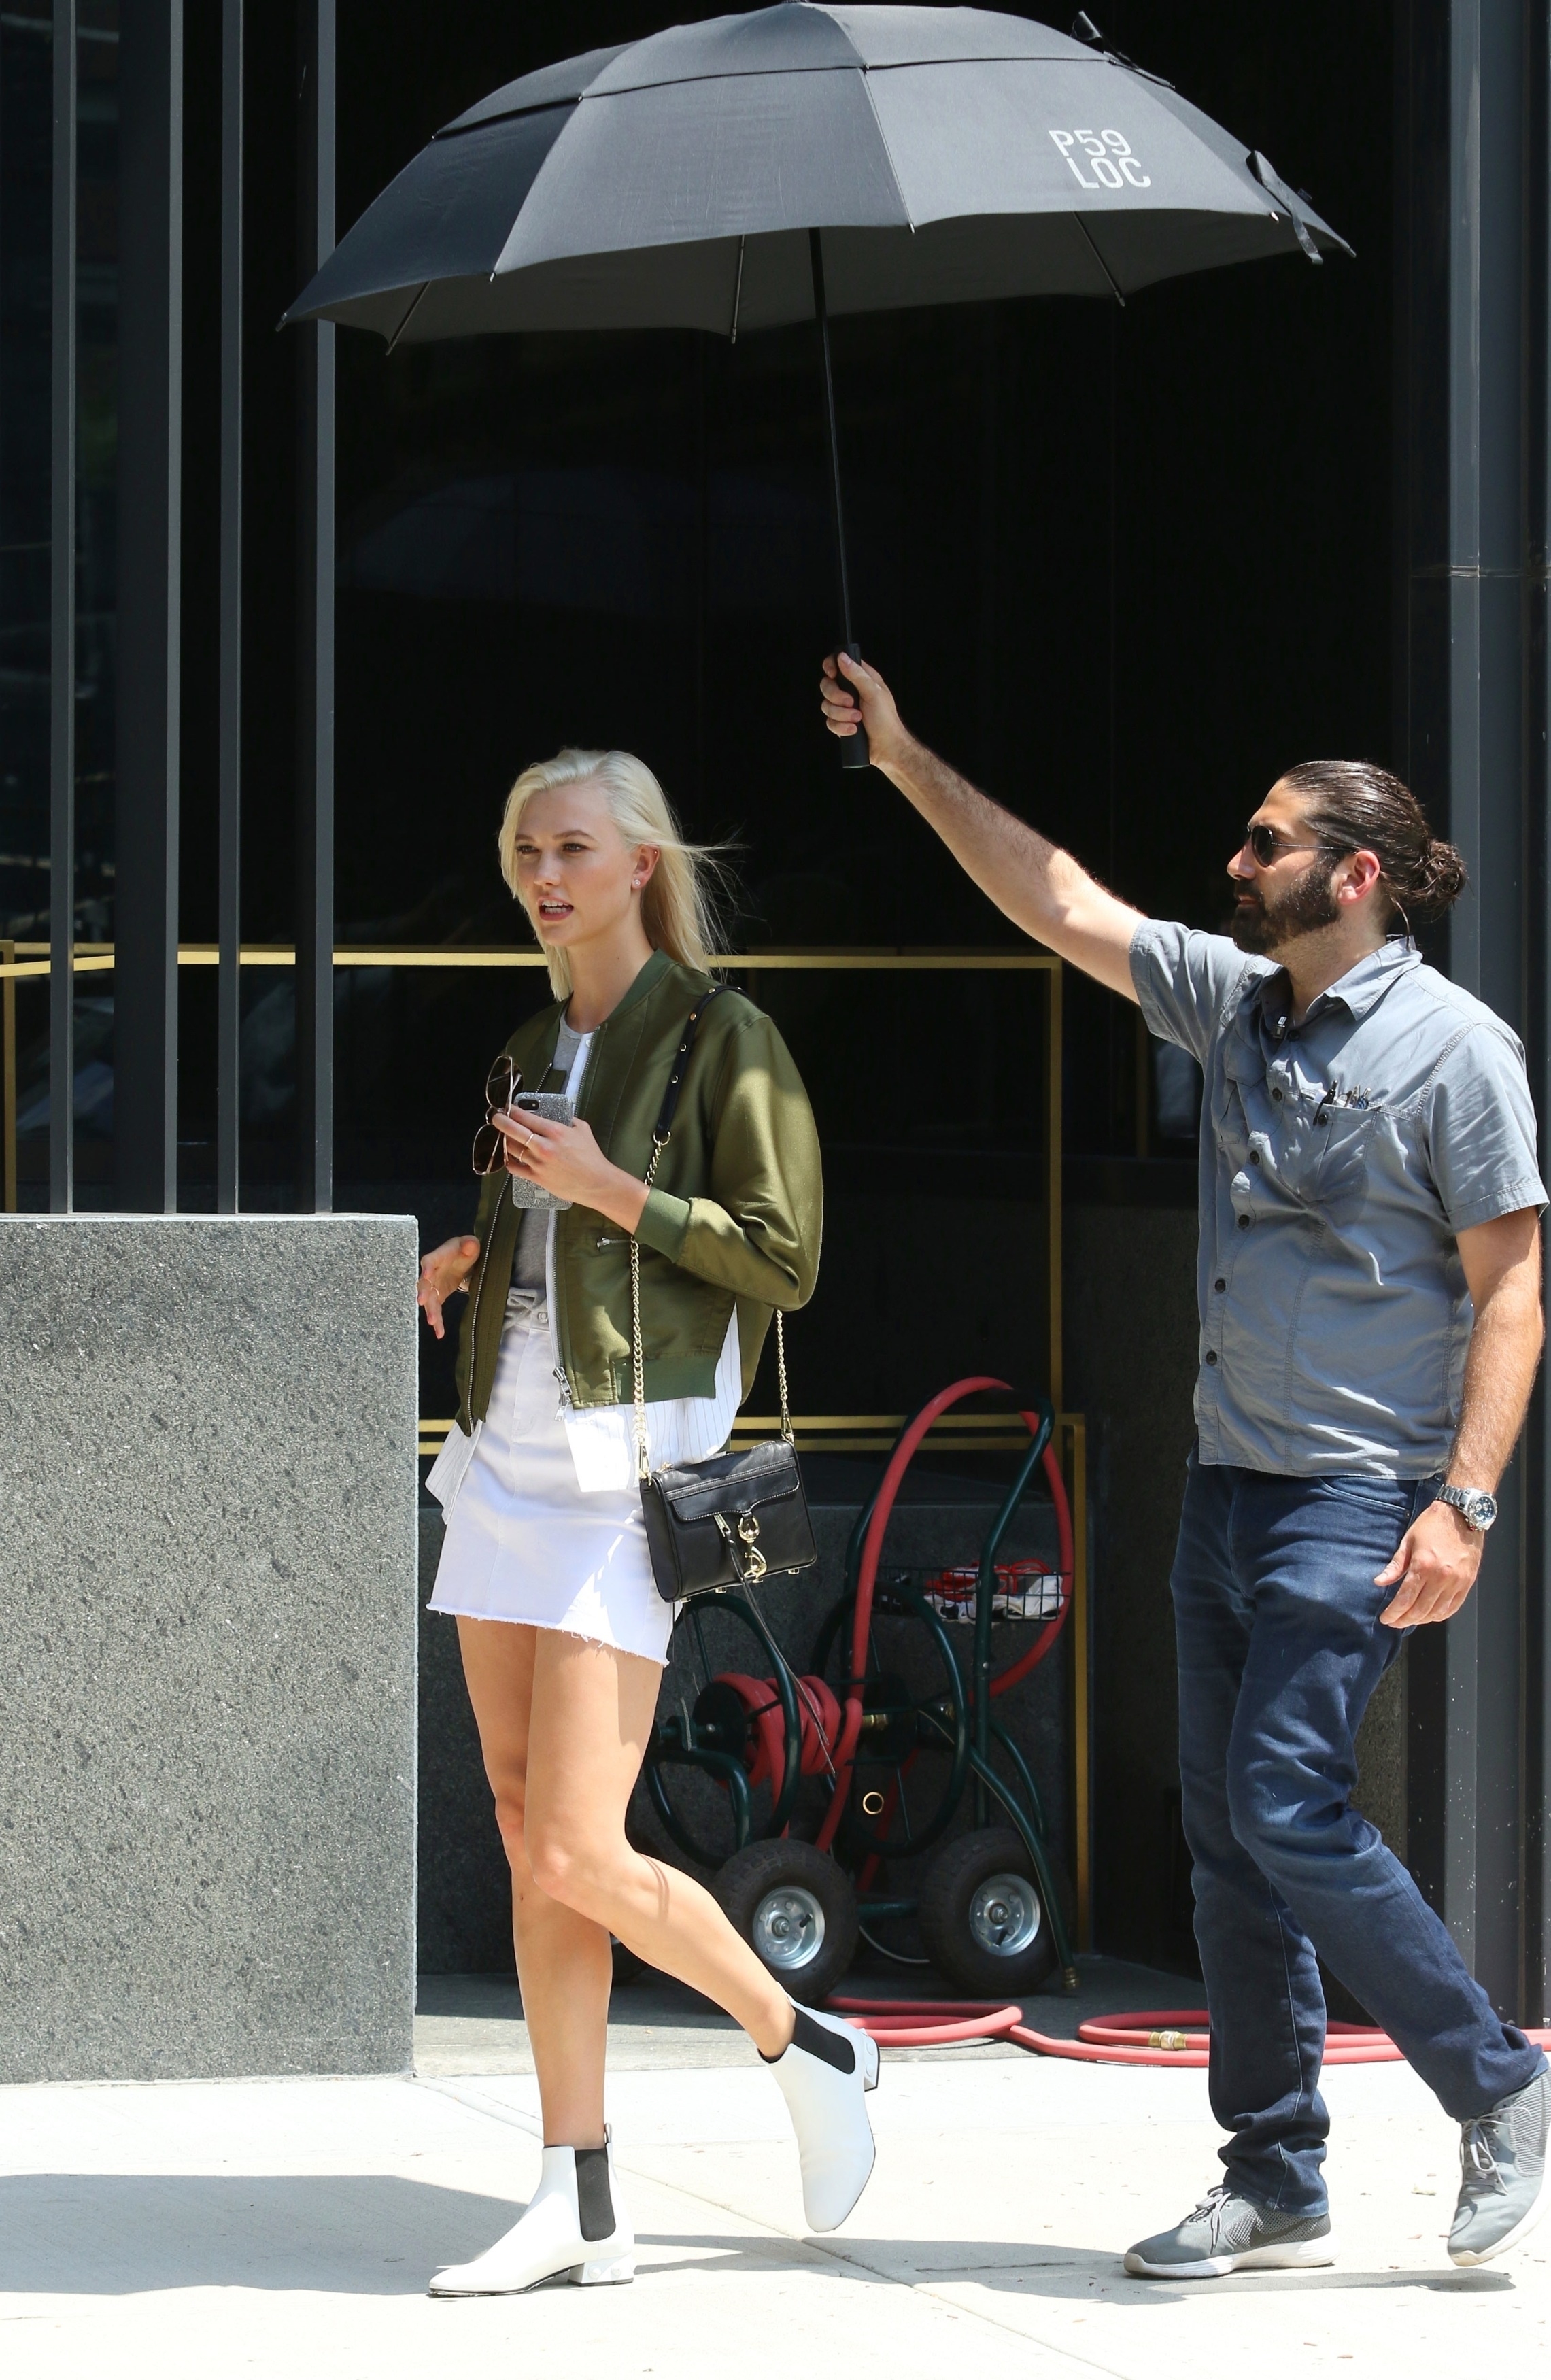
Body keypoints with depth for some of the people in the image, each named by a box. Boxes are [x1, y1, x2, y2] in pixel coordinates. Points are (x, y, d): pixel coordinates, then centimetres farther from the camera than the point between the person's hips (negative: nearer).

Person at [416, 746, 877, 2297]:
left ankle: (806, 2049, 10)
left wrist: (608, 1188, -15)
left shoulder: (722, 1041, -5)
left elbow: (783, 1262, -9)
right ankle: (579, 2206, 7)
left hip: (630, 1469, -7)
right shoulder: (533, 1049, 16)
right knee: (528, 1841, 4)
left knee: (576, 1857, -13)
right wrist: (473, 1261, 8)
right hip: (508, 1455, 7)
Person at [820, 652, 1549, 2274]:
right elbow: (1061, 905, 15)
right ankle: (1276, 2186, 12)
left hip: (1359, 1496, -8)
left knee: (1285, 1804, -15)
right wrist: (909, 765, 11)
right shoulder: (1236, 999, 10)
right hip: (1229, 1474, 8)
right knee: (1227, 1831, 6)